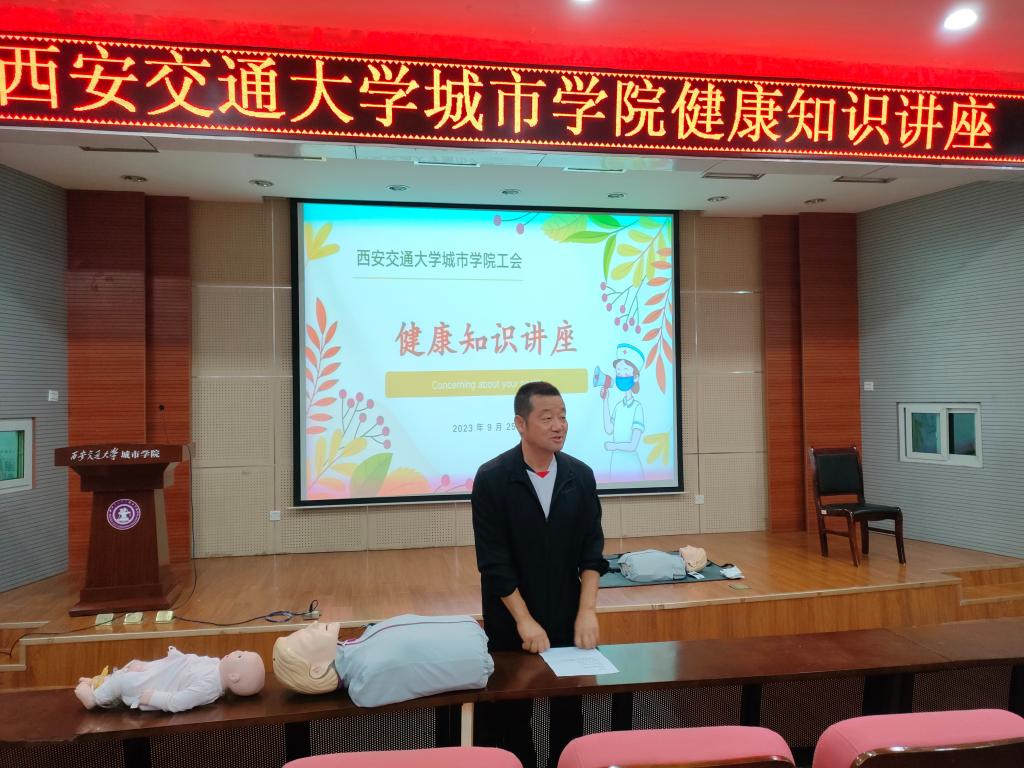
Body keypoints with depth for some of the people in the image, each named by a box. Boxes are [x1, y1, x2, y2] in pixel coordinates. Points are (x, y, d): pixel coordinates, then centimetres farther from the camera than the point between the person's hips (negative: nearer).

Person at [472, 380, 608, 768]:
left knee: (569, 707, 13)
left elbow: (592, 548, 0)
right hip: (510, 620, -3)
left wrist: (587, 610, -9)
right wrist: (524, 620, -16)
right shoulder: (492, 478, -13)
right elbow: (493, 560, -14)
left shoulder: (581, 475, -2)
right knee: (510, 713, 9)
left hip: (568, 615, 3)